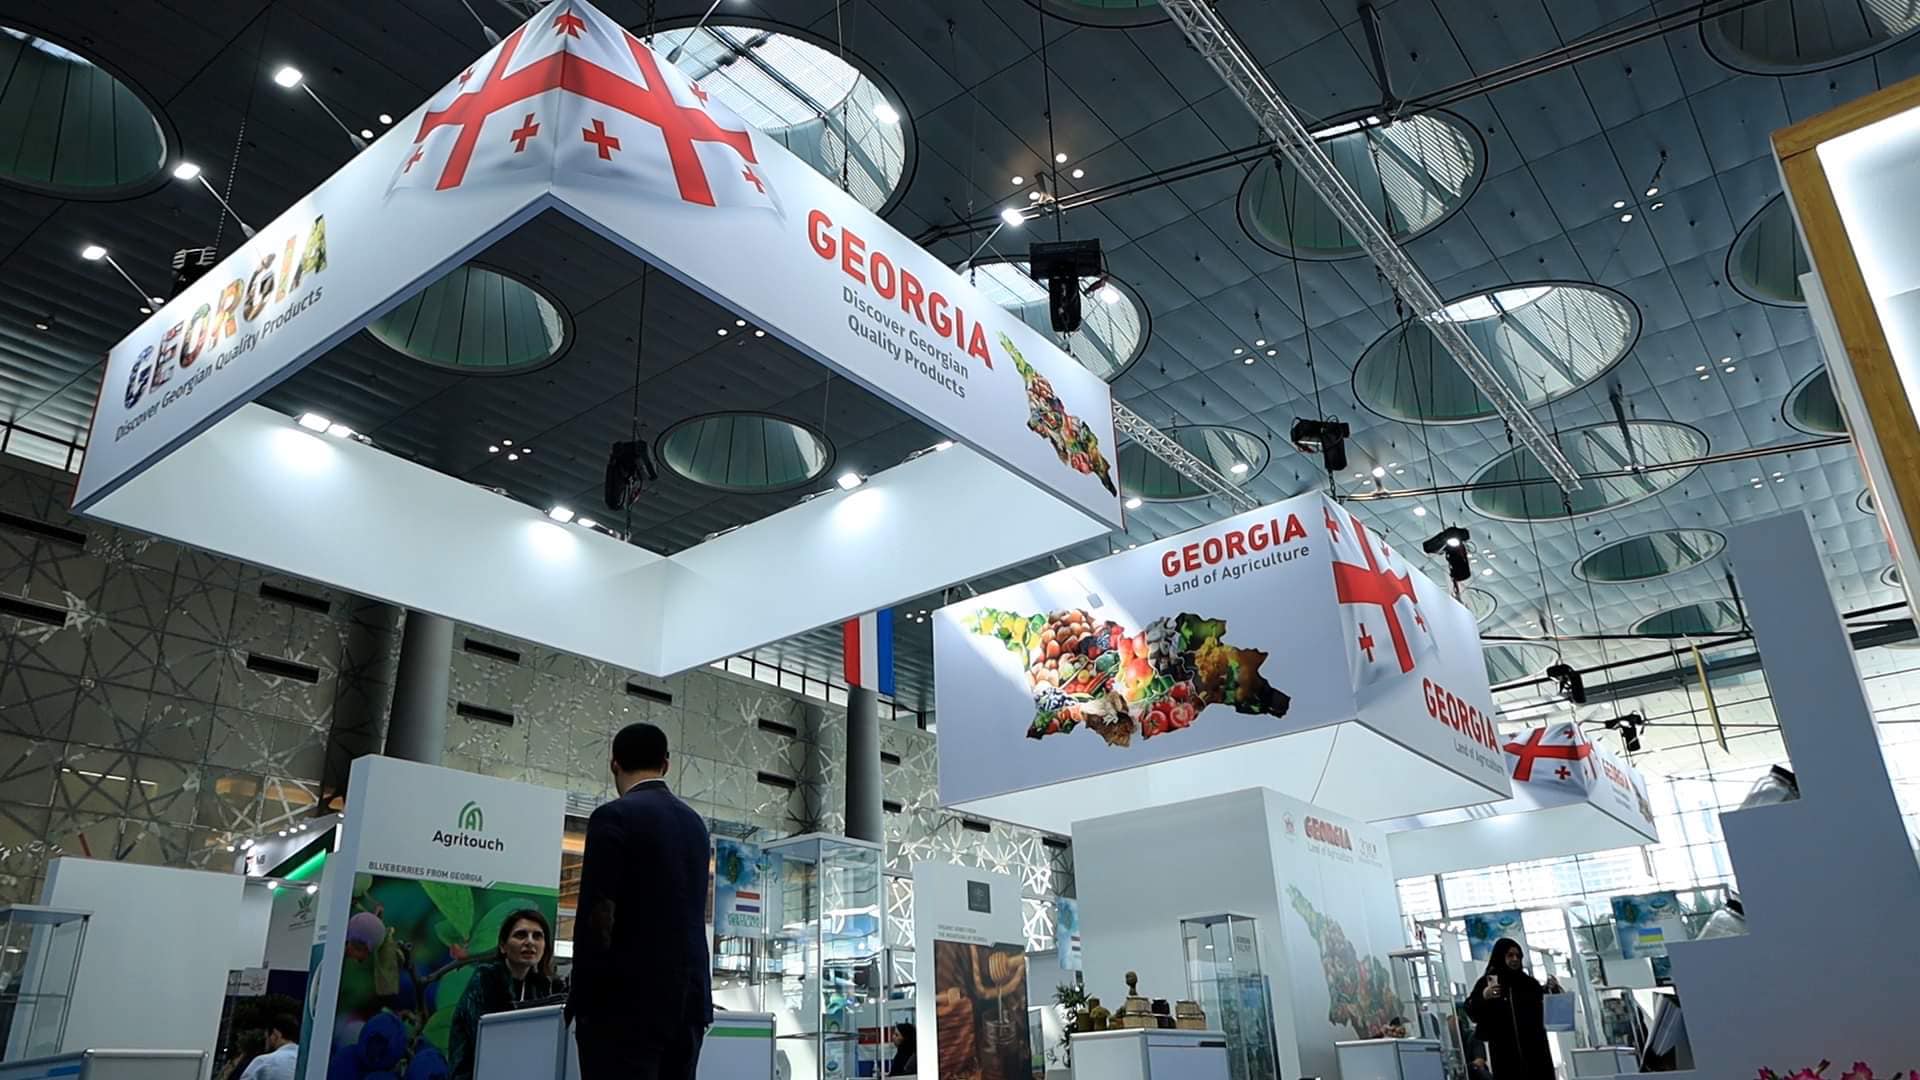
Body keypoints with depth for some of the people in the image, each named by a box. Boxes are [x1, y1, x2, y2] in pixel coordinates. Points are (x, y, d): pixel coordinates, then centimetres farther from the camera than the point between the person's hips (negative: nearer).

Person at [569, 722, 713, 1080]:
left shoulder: (614, 816, -8)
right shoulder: (695, 822, 13)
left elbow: (596, 917, -13)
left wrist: (582, 1001, -5)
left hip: (627, 1002, -7)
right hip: (691, 998, 7)